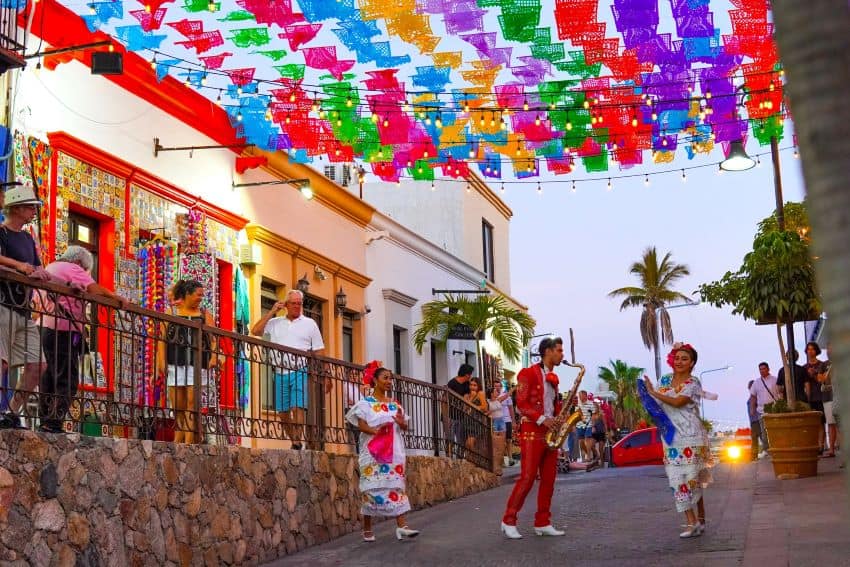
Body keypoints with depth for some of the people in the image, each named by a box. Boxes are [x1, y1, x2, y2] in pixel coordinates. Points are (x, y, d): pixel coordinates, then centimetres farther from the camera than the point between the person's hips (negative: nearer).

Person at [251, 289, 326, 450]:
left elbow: (319, 352, 7)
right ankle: (294, 442, 14)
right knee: (284, 412, 5)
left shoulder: (309, 324, 10)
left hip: (300, 372, -3)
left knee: (298, 408, -15)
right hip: (280, 374, 3)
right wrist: (272, 312, 1)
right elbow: (255, 331, 1)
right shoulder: (275, 322, 14)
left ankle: (297, 443, -19)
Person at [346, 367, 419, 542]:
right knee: (371, 486, -3)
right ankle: (367, 529, 6)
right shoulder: (365, 403, 0)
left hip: (394, 451, 4)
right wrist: (375, 431, -28)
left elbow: (405, 427, 15)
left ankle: (401, 526, -11)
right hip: (373, 452, -4)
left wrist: (401, 422, -9)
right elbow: (361, 425, -10)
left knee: (397, 485, -5)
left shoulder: (395, 404, 15)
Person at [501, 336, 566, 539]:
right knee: (527, 478, -11)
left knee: (548, 480, 5)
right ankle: (508, 522, -5)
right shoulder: (528, 373, -5)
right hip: (532, 431, -8)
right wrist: (542, 419, -21)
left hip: (550, 433, 8)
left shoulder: (553, 378, 18)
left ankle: (542, 523, 11)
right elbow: (521, 403, -11)